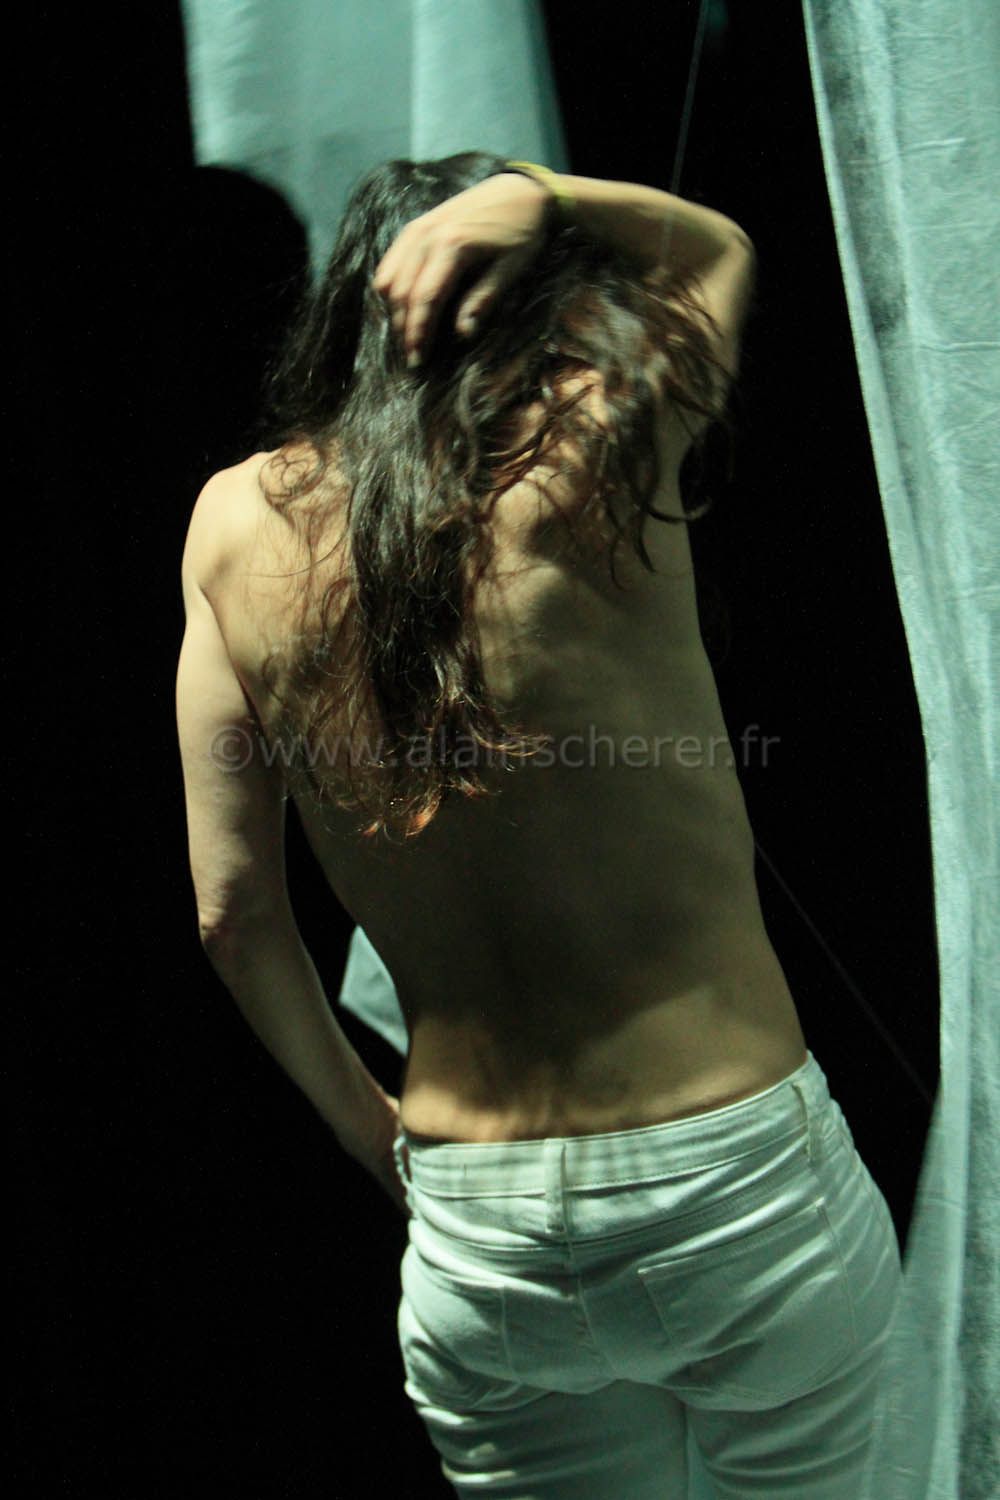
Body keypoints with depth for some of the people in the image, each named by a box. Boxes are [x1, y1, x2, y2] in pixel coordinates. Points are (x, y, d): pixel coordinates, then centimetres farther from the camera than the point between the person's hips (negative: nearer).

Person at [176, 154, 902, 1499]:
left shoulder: (236, 526, -2)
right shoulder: (599, 440, -11)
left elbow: (233, 911, 0)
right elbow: (722, 246, 12)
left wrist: (376, 1136, 12)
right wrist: (524, 194, 0)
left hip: (472, 1238, 2)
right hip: (741, 1176, -2)